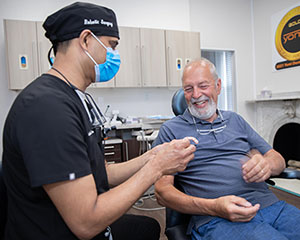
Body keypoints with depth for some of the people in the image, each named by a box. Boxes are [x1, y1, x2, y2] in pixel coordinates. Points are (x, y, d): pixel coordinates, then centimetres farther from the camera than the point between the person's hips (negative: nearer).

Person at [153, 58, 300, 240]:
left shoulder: (235, 120, 17)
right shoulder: (171, 130, 2)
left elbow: (278, 160, 17)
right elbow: (162, 191, -4)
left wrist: (266, 164, -9)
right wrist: (213, 207, -19)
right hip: (216, 220, -6)